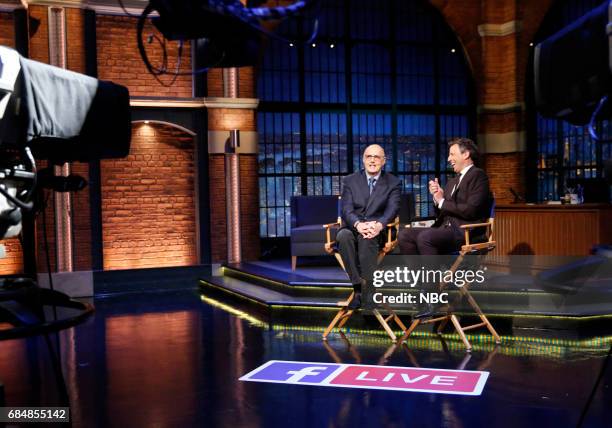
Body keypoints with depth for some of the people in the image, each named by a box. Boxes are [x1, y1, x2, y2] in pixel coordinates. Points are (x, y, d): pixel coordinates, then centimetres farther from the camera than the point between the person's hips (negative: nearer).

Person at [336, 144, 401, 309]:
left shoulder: (393, 183, 9)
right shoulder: (350, 181, 11)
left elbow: (392, 209, -6)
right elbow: (346, 209, -2)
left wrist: (379, 225, -28)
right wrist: (358, 224, -25)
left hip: (378, 230, -1)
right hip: (353, 227, 2)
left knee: (367, 238, -37)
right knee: (343, 235, -34)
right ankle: (358, 287, -35)